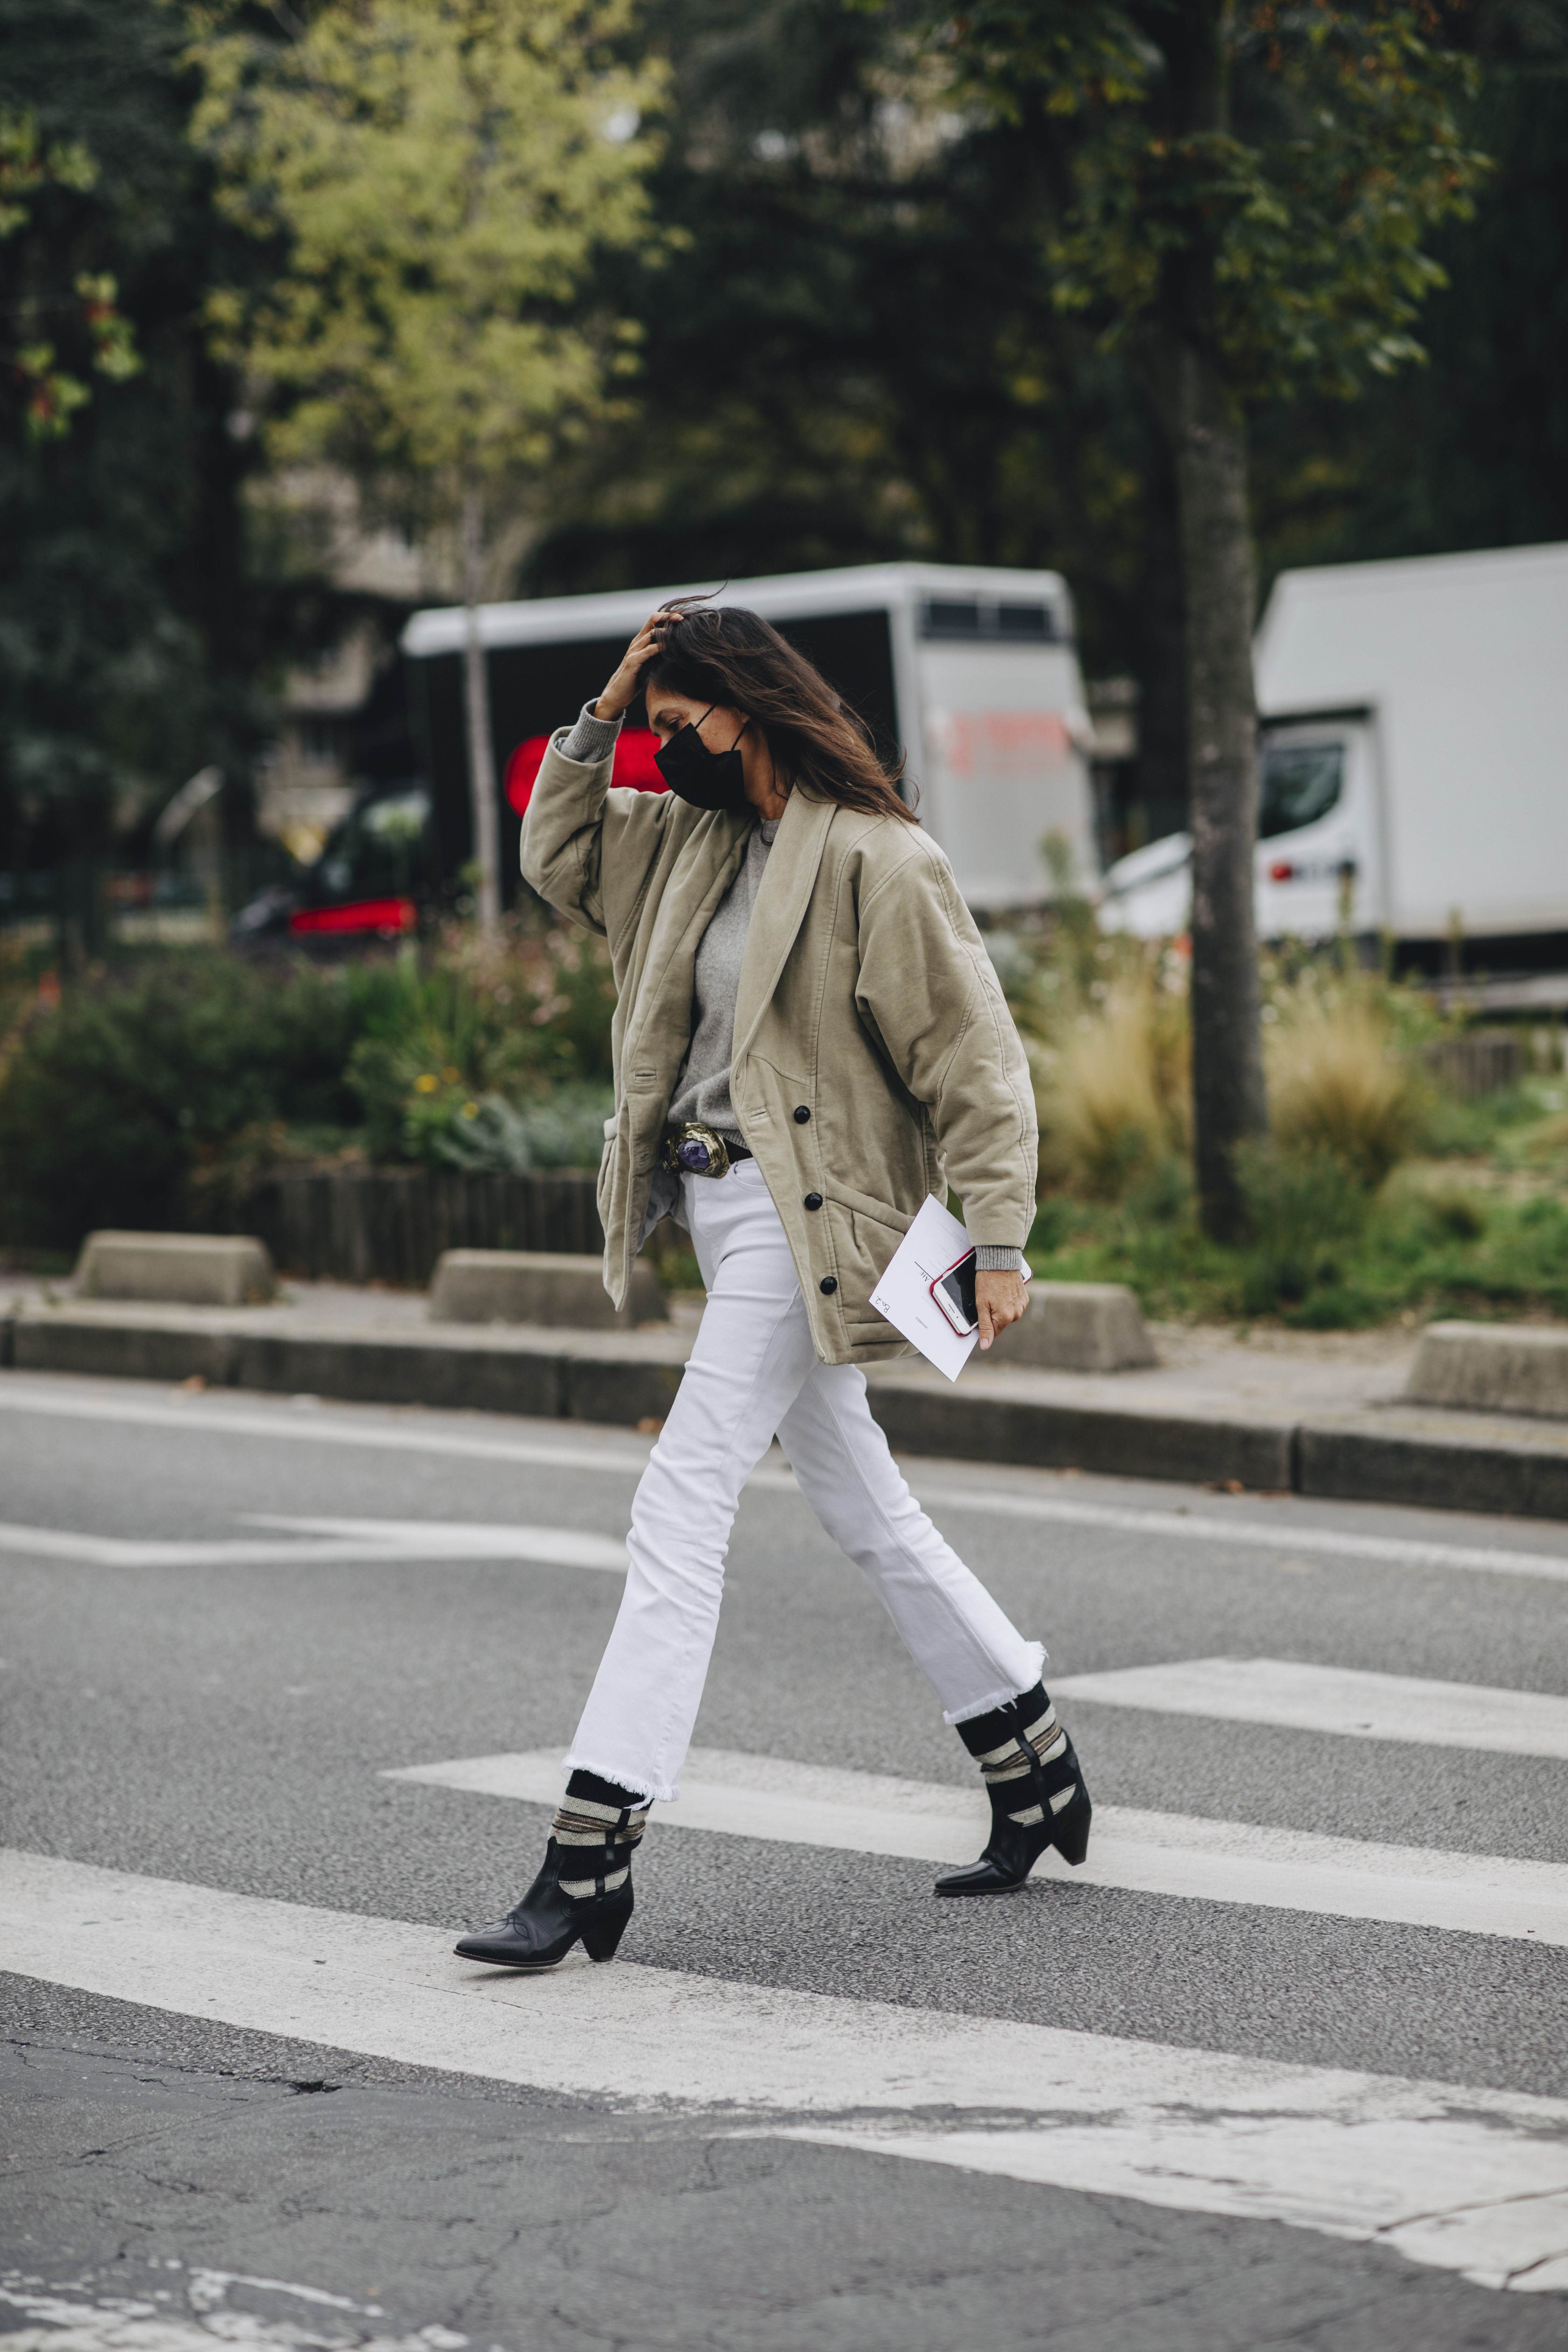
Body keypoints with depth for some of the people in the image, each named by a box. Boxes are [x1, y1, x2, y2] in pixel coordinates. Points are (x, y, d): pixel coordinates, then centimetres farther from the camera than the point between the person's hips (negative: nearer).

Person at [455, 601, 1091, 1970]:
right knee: (862, 1508, 17)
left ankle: (593, 1856, -15)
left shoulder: (879, 865, -14)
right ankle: (1036, 1769, 31)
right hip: (718, 1203, 9)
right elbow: (560, 859, 24)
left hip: (805, 1215, -9)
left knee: (681, 1510, -13)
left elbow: (974, 1060, -13)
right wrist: (600, 716, 10)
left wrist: (999, 1240, -18)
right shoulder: (694, 842, 12)